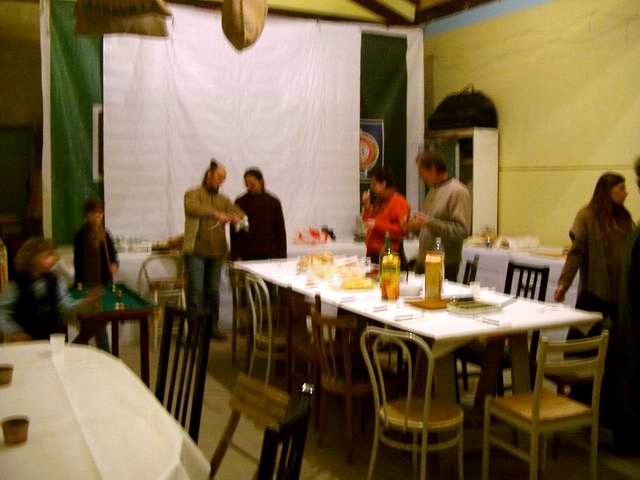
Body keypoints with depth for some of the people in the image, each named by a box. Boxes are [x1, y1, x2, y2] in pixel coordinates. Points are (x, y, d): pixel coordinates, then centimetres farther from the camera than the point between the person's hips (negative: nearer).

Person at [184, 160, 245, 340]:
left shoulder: (223, 200, 17)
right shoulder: (193, 194, 1)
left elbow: (239, 212, 5)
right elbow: (191, 207, -22)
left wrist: (236, 217, -20)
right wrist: (215, 213, -34)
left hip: (216, 252, 5)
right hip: (196, 251, -5)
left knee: (213, 291, 10)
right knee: (196, 290, -6)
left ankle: (212, 326, 21)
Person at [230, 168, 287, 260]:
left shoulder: (273, 202, 5)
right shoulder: (240, 203, 3)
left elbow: (280, 231, 7)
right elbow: (234, 232, 3)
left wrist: (282, 257, 1)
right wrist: (236, 256, -5)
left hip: (270, 255, 1)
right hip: (247, 256, -1)